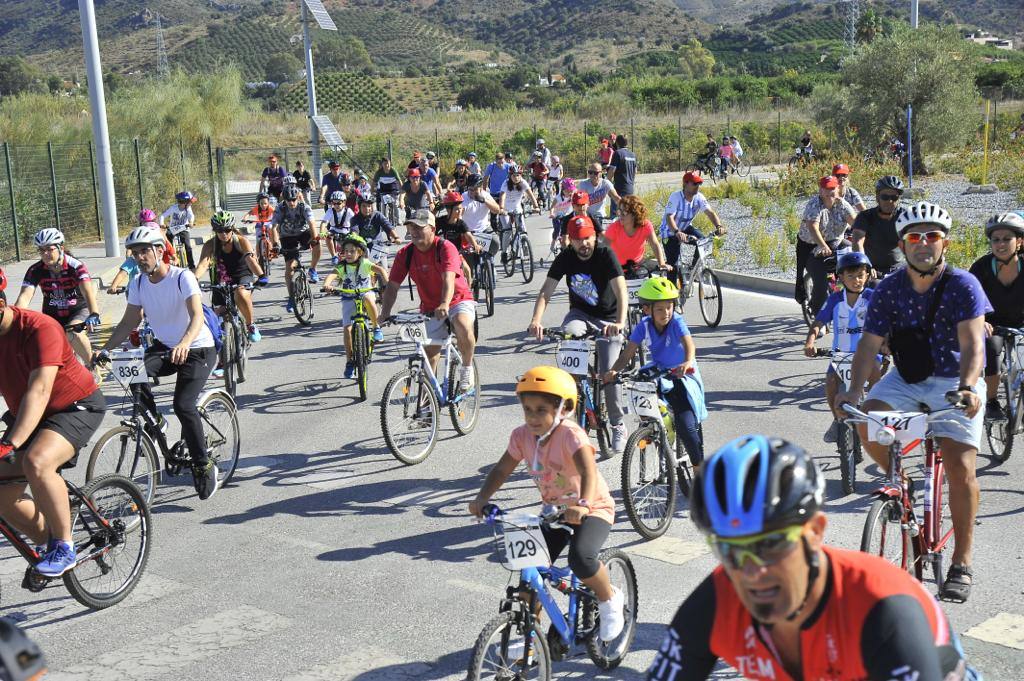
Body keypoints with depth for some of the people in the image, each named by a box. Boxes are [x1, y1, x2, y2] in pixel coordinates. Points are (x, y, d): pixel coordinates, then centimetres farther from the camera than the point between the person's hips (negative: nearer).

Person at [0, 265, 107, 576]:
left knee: (36, 462, -34)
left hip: (78, 407, -7)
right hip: (26, 415, 8)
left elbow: (39, 391, -35)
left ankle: (64, 547, -18)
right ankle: (47, 543, 21)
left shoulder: (39, 328, -27)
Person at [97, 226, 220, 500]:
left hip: (198, 349, -5)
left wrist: (184, 343, -51)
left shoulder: (183, 277, -18)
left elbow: (197, 316, -31)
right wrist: (105, 349, -12)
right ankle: (154, 424, -3)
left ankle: (204, 466, -6)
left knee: (183, 405, -23)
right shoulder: (139, 284, 0)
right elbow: (129, 322, 3)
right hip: (164, 346, 5)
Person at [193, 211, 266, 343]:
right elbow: (203, 264, -26)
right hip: (222, 281, 3)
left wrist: (261, 276, -51)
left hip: (243, 277, -3)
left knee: (241, 294, -36)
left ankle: (251, 325, -15)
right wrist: (195, 279, -47)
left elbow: (251, 260, -32)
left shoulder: (242, 241, -16)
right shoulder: (210, 244, -12)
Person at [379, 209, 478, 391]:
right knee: (429, 352, 3)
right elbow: (392, 286, -9)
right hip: (430, 309, 4)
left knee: (463, 326, -35)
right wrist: (385, 314, -24)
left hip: (458, 300, -4)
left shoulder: (445, 248, -20)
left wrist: (444, 305, -52)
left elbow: (449, 278, -35)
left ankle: (467, 368, -11)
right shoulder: (405, 254, -8)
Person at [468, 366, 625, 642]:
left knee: (581, 558, -31)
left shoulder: (569, 434, -26)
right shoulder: (522, 436, -8)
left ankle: (610, 601, 0)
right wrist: (482, 497, -18)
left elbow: (589, 470, -39)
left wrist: (583, 504, -55)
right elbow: (502, 469, -2)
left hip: (593, 509, -6)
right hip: (554, 510, 6)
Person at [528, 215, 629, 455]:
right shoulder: (565, 258, -10)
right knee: (568, 334, -34)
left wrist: (620, 322, -48)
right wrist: (536, 320, -36)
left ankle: (618, 426, 10)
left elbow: (621, 290, -31)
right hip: (580, 313, 3)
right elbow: (545, 292, -17)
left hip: (607, 318, -2)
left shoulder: (605, 255, -19)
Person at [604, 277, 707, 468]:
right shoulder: (644, 327, -9)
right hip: (657, 375, 4)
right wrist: (613, 371, -31)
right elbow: (627, 354, -13)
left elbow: (688, 343, -35)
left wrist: (688, 362, -56)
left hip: (683, 376, -4)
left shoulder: (676, 322, -18)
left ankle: (700, 469, 3)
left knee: (686, 426, -15)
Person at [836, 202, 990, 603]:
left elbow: (971, 344, -27)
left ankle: (961, 564, -2)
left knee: (960, 468, -16)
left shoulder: (963, 285, -16)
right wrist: (853, 392, -28)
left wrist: (967, 387, -45)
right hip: (907, 378, 3)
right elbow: (869, 344, -12)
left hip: (954, 381, -3)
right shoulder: (889, 289, -7)